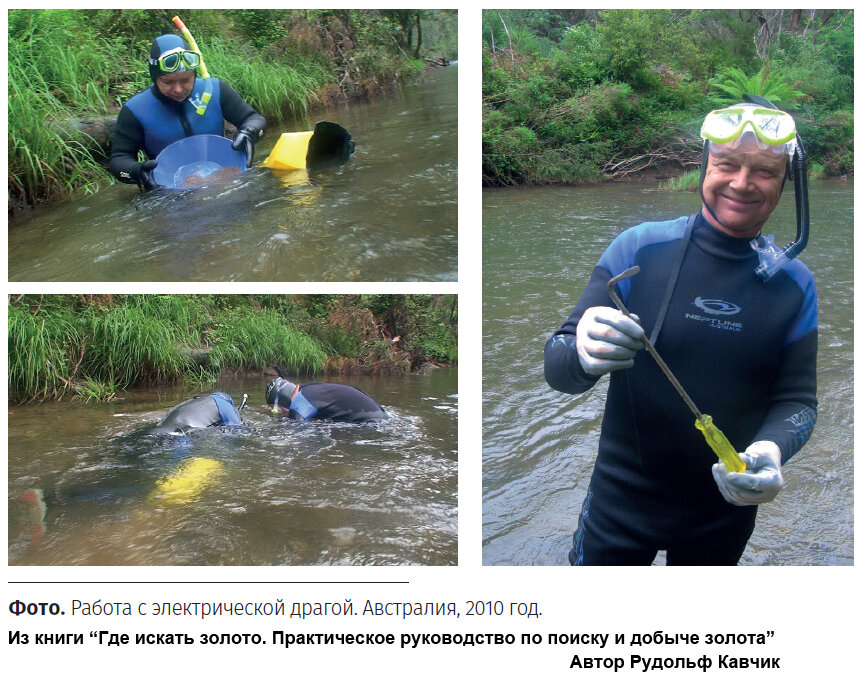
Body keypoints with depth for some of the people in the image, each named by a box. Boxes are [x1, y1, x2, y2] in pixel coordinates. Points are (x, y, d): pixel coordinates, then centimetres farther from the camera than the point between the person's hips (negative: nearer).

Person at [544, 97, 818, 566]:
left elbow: (797, 399, -2)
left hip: (727, 507, 2)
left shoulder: (793, 283, -4)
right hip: (622, 497, -2)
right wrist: (581, 356, -36)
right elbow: (555, 366, -11)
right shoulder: (639, 248, -11)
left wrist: (771, 449, -25)